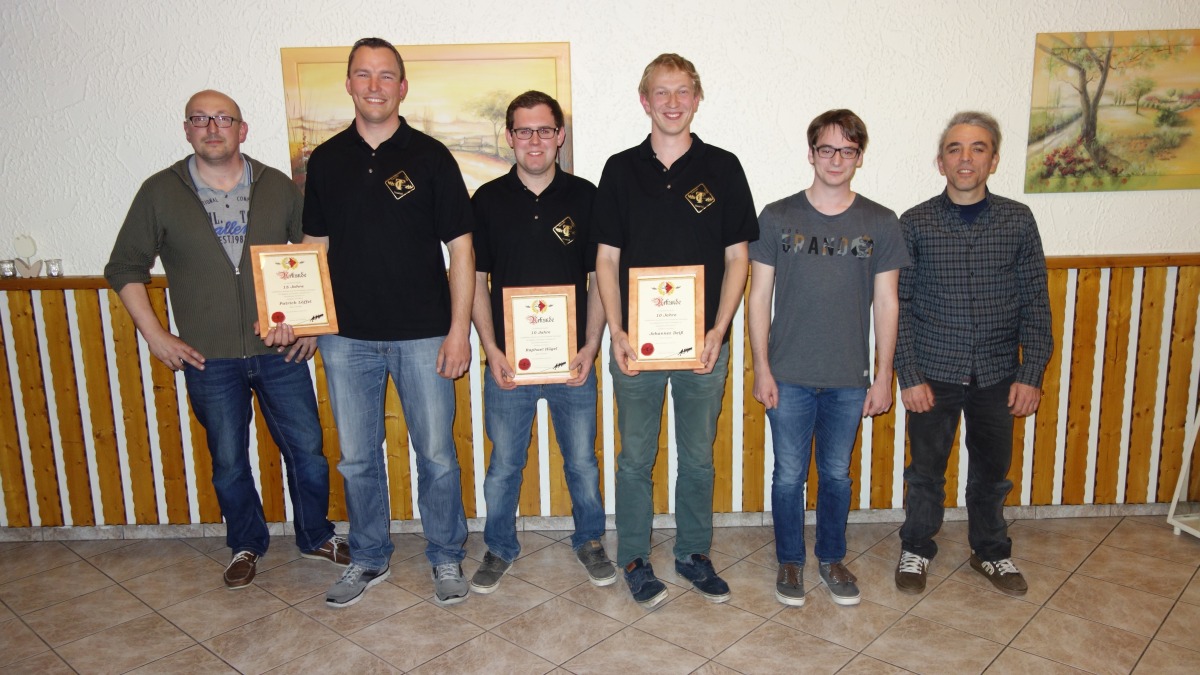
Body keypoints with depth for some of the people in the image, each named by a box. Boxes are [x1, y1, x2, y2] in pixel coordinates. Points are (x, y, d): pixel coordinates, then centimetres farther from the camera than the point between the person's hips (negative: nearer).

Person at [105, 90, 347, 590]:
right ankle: (246, 546, 35)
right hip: (208, 360, 0)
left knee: (307, 450, 7)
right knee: (228, 463, 13)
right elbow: (125, 268, 6)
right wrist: (155, 335, -2)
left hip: (280, 352, 1)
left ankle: (316, 537, 29)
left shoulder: (278, 187, 3)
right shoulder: (160, 192, 0)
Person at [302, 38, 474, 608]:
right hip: (347, 336, 3)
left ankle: (446, 557, 25)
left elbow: (460, 247, -3)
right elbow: (314, 245, 14)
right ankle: (369, 558, 31)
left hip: (422, 335, -3)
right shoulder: (326, 160, 7)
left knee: (436, 454, 6)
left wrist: (459, 330, -9)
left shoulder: (429, 156, -2)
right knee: (356, 457, 12)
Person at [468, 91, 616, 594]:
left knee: (582, 461, 13)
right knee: (504, 464, 11)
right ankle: (500, 548, 32)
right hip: (508, 361, 0)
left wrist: (590, 345, -7)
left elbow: (599, 278, 3)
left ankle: (589, 541, 34)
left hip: (572, 360, 0)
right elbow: (476, 281, 3)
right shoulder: (488, 200, 1)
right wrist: (492, 350, -7)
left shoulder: (585, 197, 0)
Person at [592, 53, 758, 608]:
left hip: (704, 343, 1)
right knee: (635, 457, 9)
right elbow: (607, 259, 3)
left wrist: (719, 330, -8)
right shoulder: (621, 169, 3)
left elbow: (736, 257, 3)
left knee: (699, 456, 12)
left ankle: (693, 553, 30)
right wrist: (616, 333, -7)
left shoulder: (722, 168, 3)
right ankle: (634, 558, 25)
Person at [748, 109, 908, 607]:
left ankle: (831, 559, 35)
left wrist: (883, 376, 2)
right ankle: (790, 561, 29)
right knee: (789, 475, 9)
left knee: (837, 474, 14)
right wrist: (761, 369, -5)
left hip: (849, 378, 1)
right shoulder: (778, 217, -3)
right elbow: (759, 297, -1)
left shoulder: (881, 223, 1)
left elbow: (886, 303, 4)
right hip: (789, 376, -1)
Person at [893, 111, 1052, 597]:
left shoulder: (1018, 220, 0)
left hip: (997, 374, 2)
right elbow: (897, 304, -5)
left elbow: (1035, 302, 1)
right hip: (933, 373, -2)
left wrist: (1031, 373, -4)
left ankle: (991, 551, 38)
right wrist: (909, 375, -10)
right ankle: (916, 550, 31)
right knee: (926, 470, 10)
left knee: (992, 470, 16)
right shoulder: (915, 224, -5)